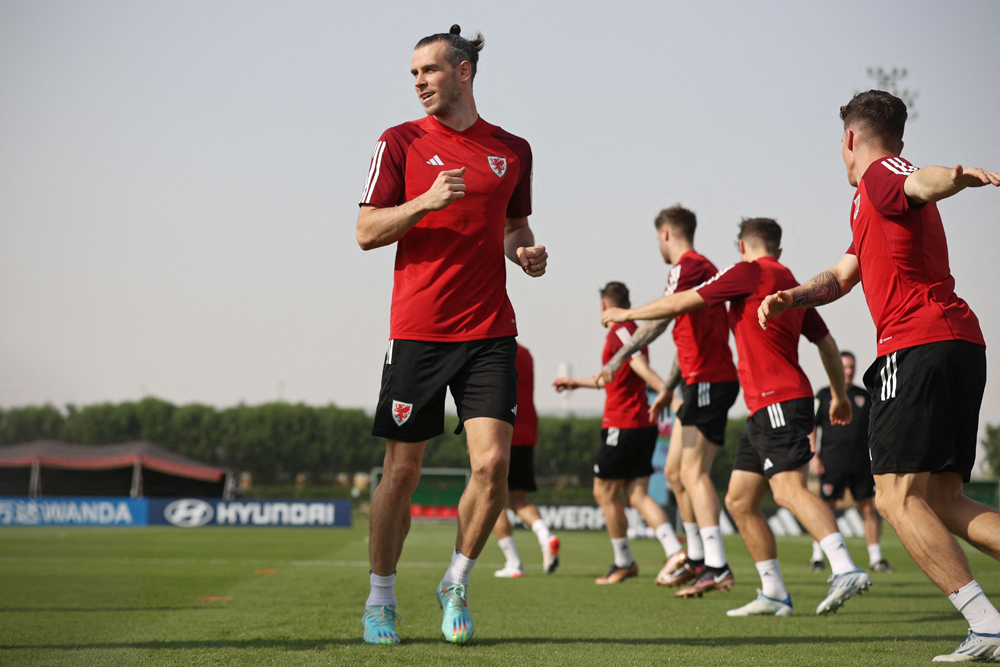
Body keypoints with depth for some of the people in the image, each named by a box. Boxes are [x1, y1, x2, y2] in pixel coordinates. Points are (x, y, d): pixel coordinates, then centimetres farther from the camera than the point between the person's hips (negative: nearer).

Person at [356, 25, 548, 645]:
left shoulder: (512, 150, 12)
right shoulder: (401, 142, 3)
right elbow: (367, 232, -1)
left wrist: (526, 250, 3)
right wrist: (427, 201, -16)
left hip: (490, 332, 2)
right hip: (417, 331, -2)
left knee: (493, 464, -10)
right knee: (402, 471, 3)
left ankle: (457, 583, 12)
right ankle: (381, 598, 20)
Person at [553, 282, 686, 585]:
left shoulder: (619, 332, -10)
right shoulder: (632, 332, 19)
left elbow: (643, 369, -26)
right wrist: (576, 383, 44)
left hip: (622, 426, -9)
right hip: (642, 424, 9)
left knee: (604, 492, 4)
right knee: (637, 494, 4)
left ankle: (624, 562, 12)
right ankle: (675, 550, -12)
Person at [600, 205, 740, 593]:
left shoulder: (688, 267, -10)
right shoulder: (700, 267, 22)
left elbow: (660, 318, -24)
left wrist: (620, 357, -26)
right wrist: (668, 387, 33)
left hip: (709, 381, -10)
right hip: (701, 383, 10)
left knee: (693, 472, -16)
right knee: (675, 471, 15)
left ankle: (717, 566, -22)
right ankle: (696, 559, 21)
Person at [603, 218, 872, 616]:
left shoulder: (750, 271, -4)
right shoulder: (790, 284, 20)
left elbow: (681, 303, -1)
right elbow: (828, 344, 25)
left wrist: (628, 314, 12)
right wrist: (839, 396, 37)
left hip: (779, 401, -9)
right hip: (764, 410, 9)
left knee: (789, 490, -21)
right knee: (739, 501, 10)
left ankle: (846, 570, -30)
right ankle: (774, 594, 10)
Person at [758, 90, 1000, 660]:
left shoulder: (880, 174, 0)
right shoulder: (877, 203, 30)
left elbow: (921, 183, -24)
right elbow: (841, 278, 33)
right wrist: (792, 298, 13)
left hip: (918, 346, -9)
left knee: (899, 497, -11)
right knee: (942, 502, 8)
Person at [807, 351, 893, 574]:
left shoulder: (865, 396, 15)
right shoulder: (824, 395, 5)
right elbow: (811, 427, 3)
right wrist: (814, 456, -6)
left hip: (861, 462, 3)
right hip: (832, 461, -3)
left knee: (868, 508, 0)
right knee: (827, 507, -2)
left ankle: (875, 559, 5)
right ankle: (817, 557, 8)